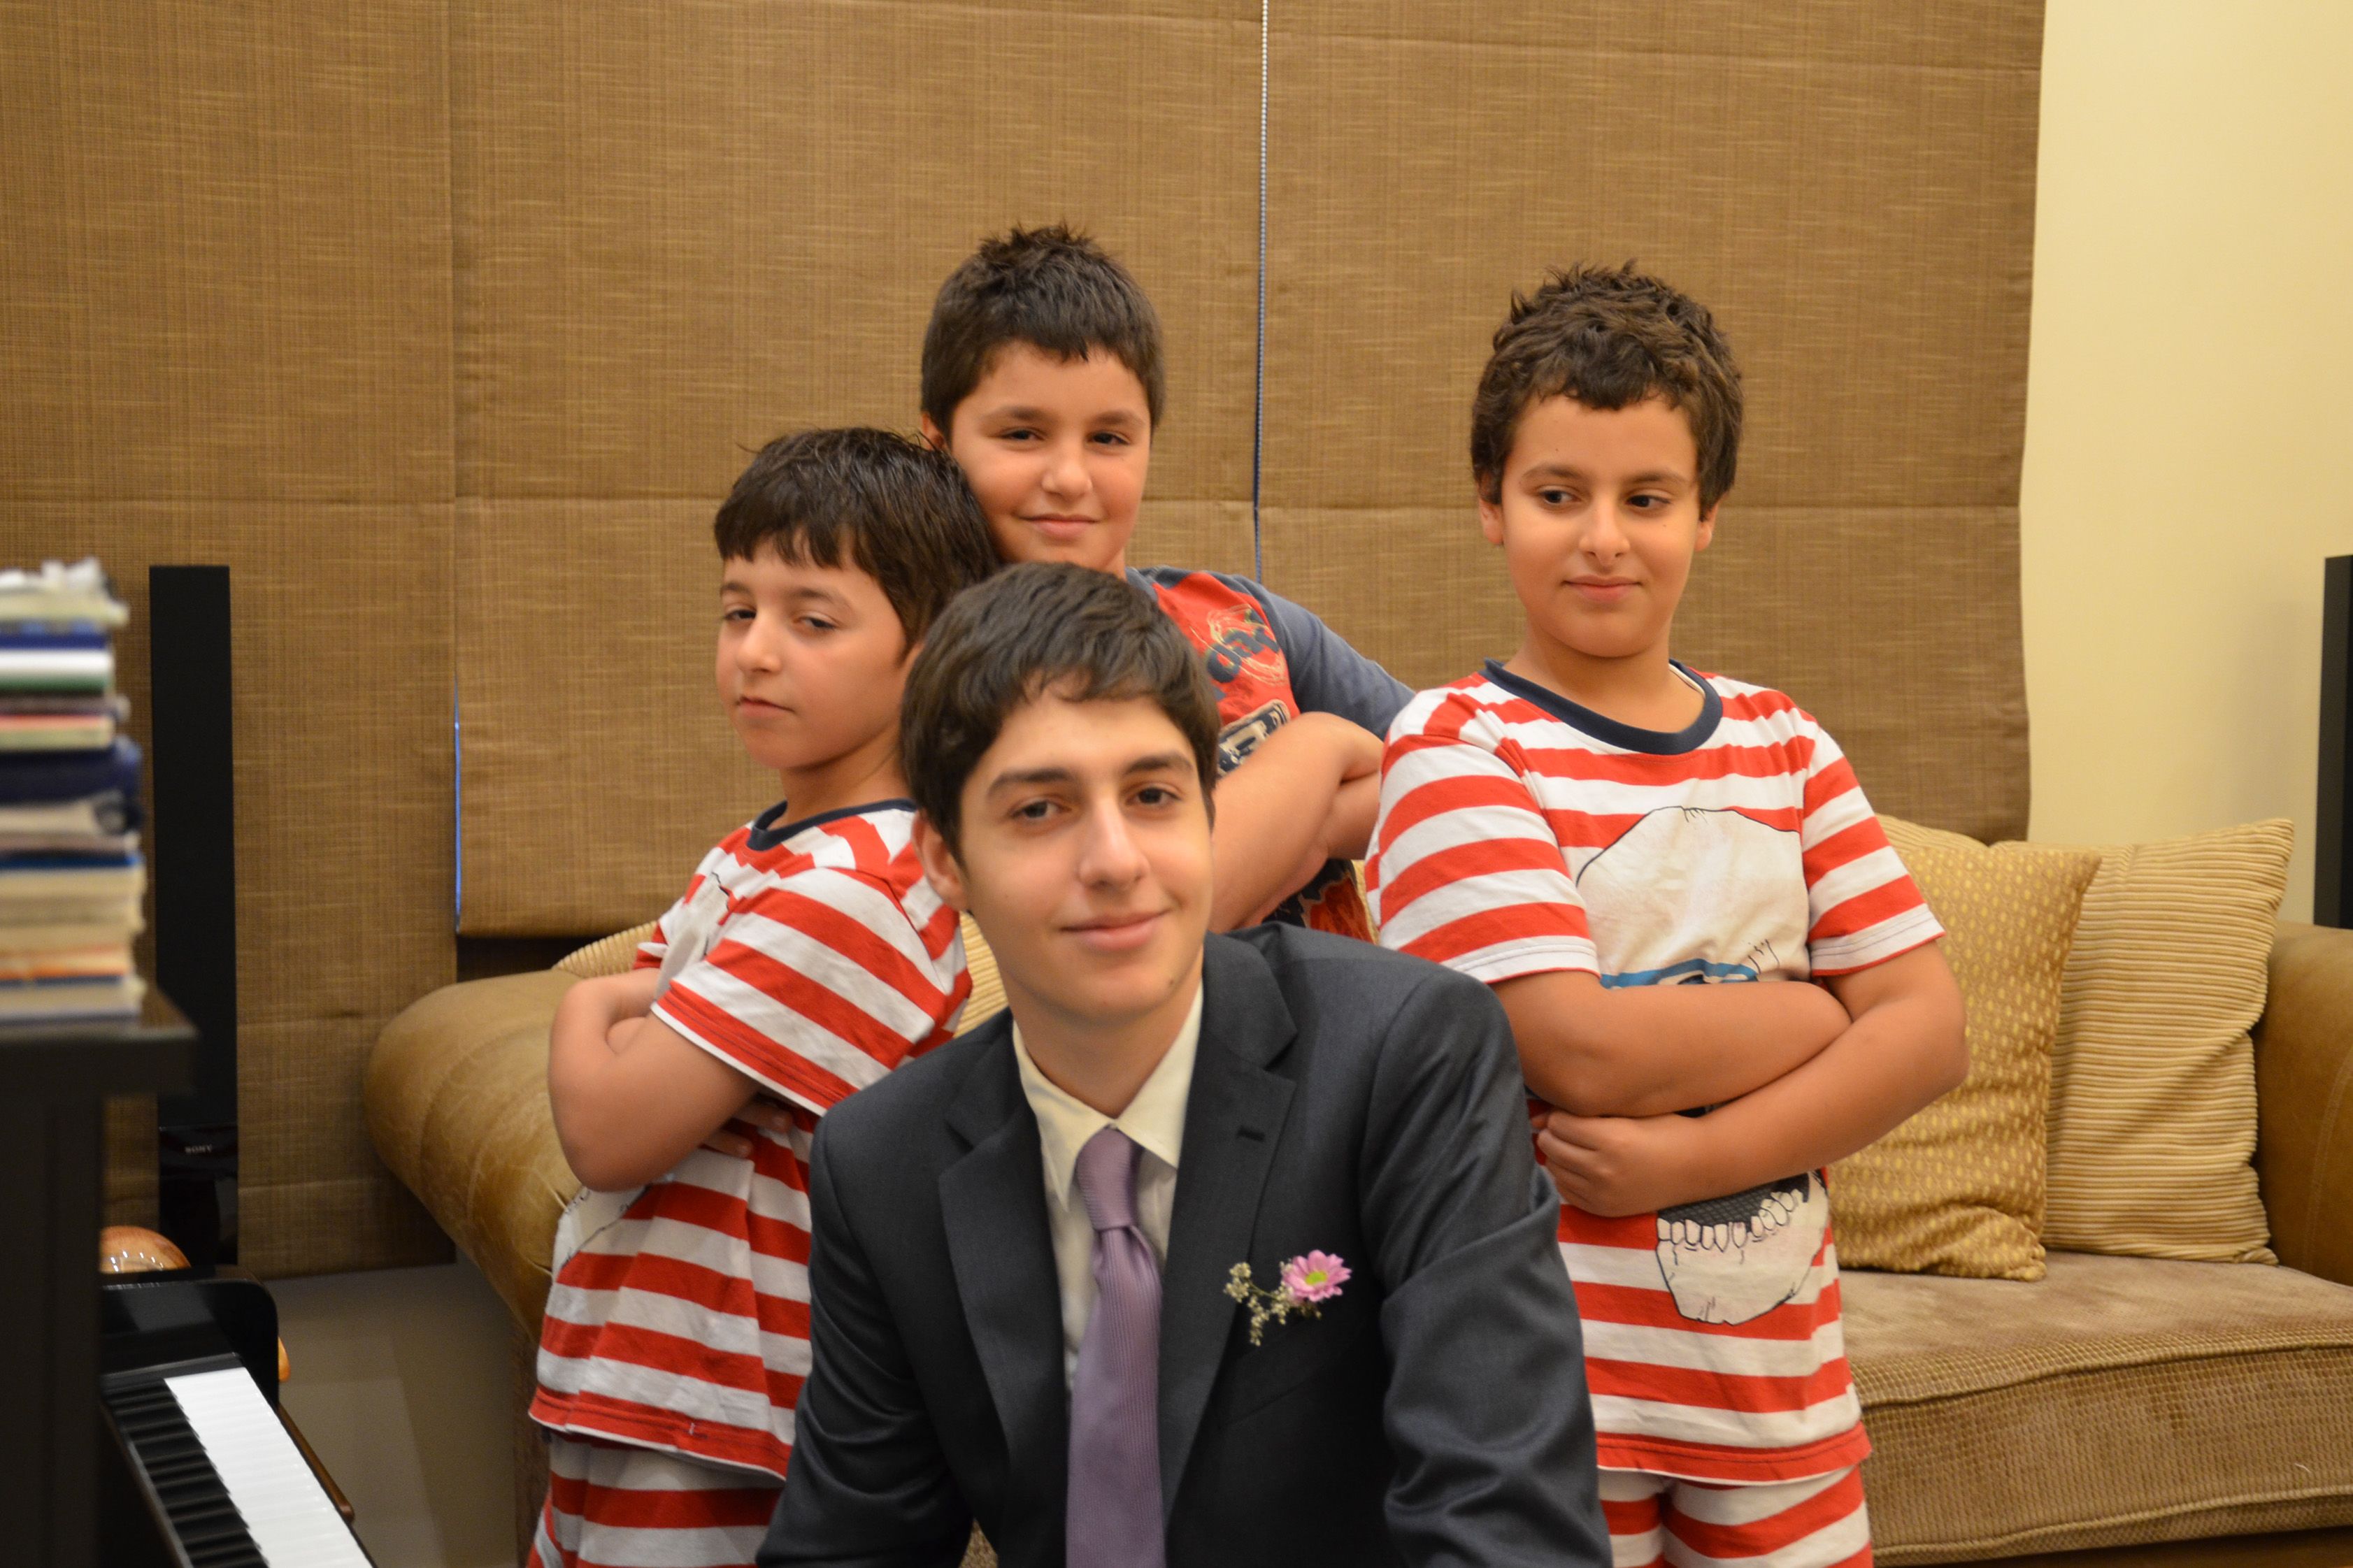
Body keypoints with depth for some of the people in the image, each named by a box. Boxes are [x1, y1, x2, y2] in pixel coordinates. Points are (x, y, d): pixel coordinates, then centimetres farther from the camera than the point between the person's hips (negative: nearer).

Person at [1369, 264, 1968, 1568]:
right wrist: (1817, 1012, -5)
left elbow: (1930, 1030, 0)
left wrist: (1697, 1156, -13)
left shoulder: (1780, 745, 8)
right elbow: (1580, 1050, -19)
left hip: (1775, 1361, 5)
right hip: (1548, 1373, -4)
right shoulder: (1456, 747, -7)